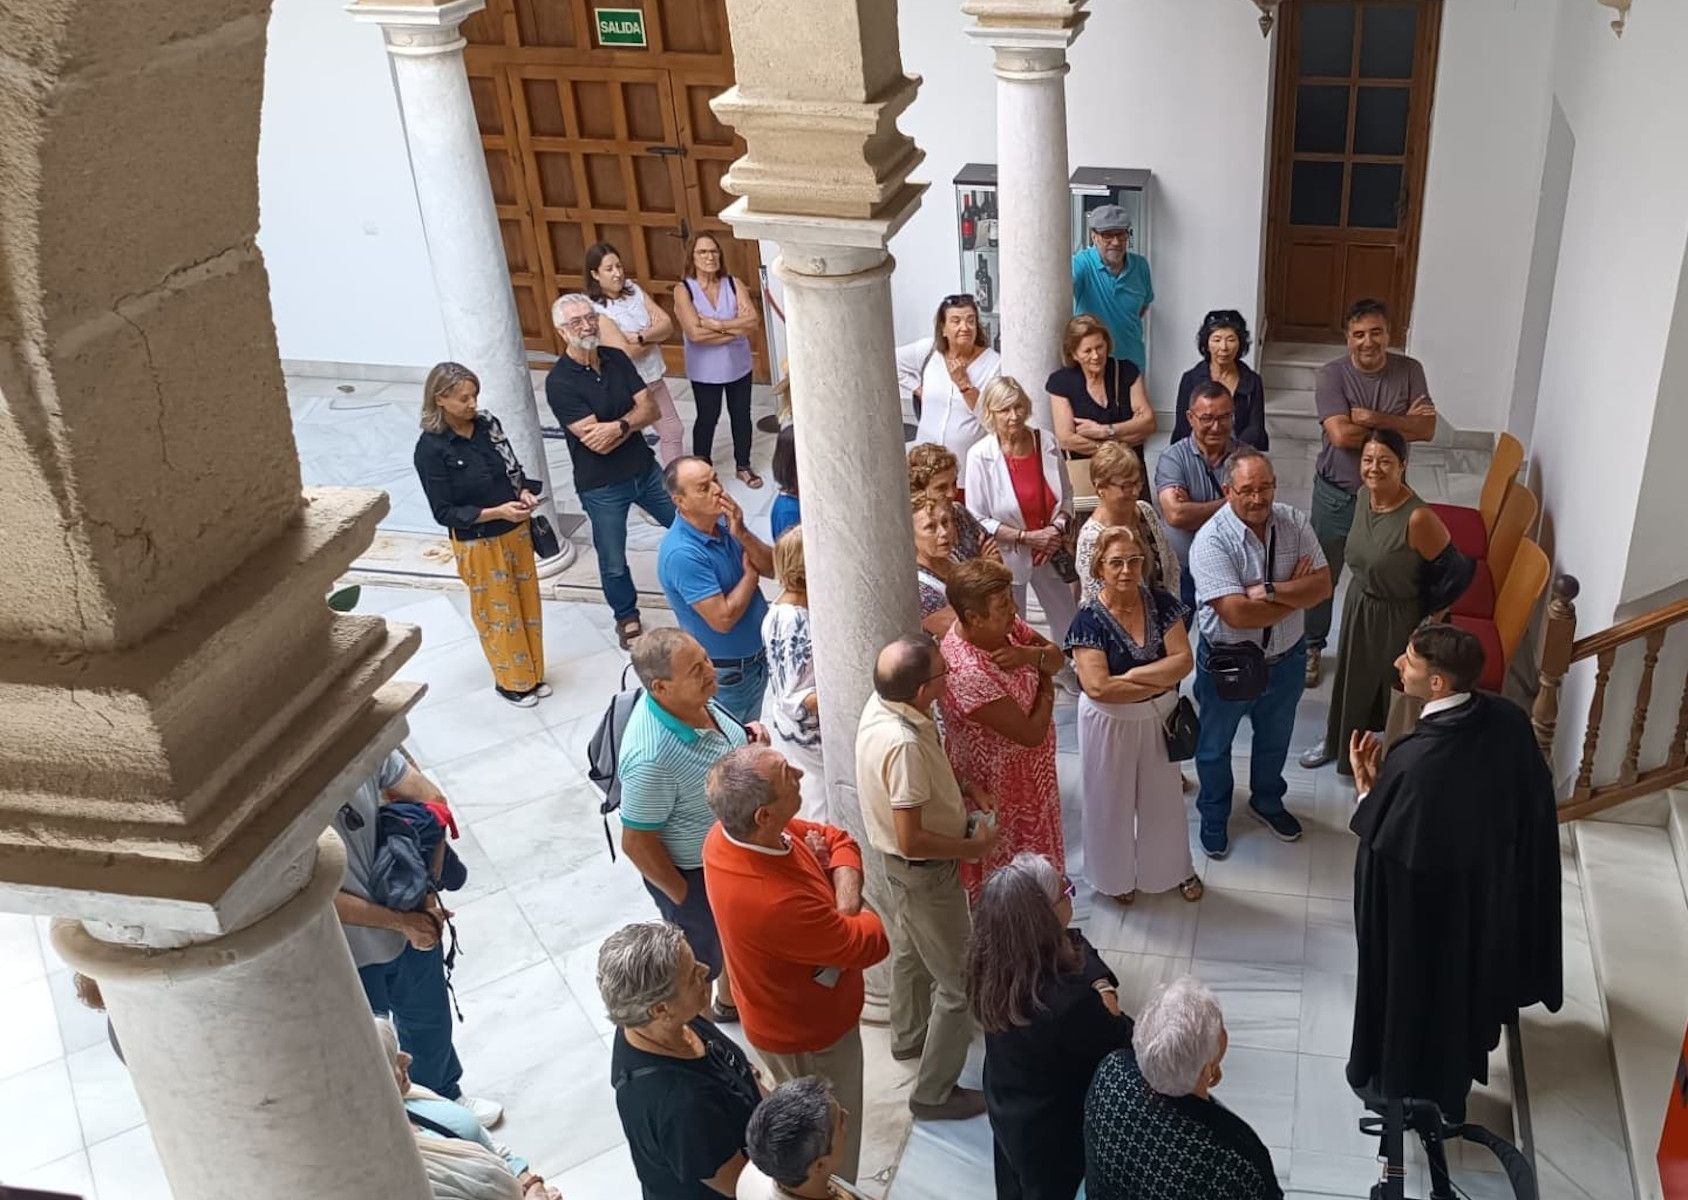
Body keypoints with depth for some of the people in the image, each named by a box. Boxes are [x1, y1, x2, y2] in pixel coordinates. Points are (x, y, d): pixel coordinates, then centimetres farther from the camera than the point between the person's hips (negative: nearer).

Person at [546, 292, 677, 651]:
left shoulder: (616, 359, -2)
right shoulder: (559, 382, -20)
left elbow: (650, 408, -7)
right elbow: (597, 443, -24)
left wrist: (618, 426, -24)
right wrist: (633, 423, -11)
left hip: (645, 469, 5)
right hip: (601, 486, -5)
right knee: (613, 562, 11)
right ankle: (627, 617, 36)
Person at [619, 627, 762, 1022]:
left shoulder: (694, 697, -15)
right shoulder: (652, 760, -40)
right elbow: (636, 844, -27)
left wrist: (747, 735, -12)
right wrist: (682, 897, -15)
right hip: (693, 873, -8)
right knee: (701, 963, 18)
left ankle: (730, 1000, 60)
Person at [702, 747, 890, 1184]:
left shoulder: (731, 832, -20)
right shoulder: (776, 903, -46)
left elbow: (838, 839, -5)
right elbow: (872, 943, -28)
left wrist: (844, 902, -22)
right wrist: (854, 914, -8)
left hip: (782, 1010, 8)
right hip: (807, 1034, -8)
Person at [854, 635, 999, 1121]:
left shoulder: (881, 703, -11)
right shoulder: (903, 744, -39)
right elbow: (911, 840, -33)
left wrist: (962, 787, 1)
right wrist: (974, 847, -19)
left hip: (899, 866, 9)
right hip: (925, 872, -9)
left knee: (910, 952, 31)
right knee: (958, 982, 8)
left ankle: (909, 1035, 55)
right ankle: (934, 1094, 23)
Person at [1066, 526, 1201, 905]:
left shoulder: (1162, 603, -10)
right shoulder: (1089, 621, -21)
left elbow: (1184, 660, -15)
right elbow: (1098, 688, -27)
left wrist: (1131, 675, -24)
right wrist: (1161, 682, -21)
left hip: (1159, 717, 3)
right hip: (1109, 723, -3)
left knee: (1164, 796, 21)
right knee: (1113, 800, 16)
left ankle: (1174, 868, 43)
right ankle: (1117, 874, 39)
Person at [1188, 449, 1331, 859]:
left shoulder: (1294, 523, -11)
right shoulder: (1212, 541, -28)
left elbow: (1323, 584, -15)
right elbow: (1236, 614, -34)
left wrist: (1269, 590, -30)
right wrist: (1295, 593, -22)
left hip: (1285, 660, 4)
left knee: (1274, 740, 28)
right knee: (1215, 746, 19)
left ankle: (1267, 802, 55)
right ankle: (1213, 817, 45)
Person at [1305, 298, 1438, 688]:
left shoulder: (1409, 371, -7)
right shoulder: (1331, 375, -16)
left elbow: (1427, 429, -16)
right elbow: (1341, 435, -27)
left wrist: (1374, 418, -27)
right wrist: (1401, 424, -20)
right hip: (1336, 495, -2)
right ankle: (1312, 647, 33)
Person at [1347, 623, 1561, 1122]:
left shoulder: (1414, 762, -39)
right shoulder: (1510, 720, -17)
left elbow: (1384, 844, -26)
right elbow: (1531, 802, 0)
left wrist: (1366, 784, -14)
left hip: (1420, 905, -7)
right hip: (1493, 888, 7)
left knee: (1413, 986, 19)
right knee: (1466, 973, 32)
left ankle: (1398, 1082, 43)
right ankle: (1454, 1073, 58)